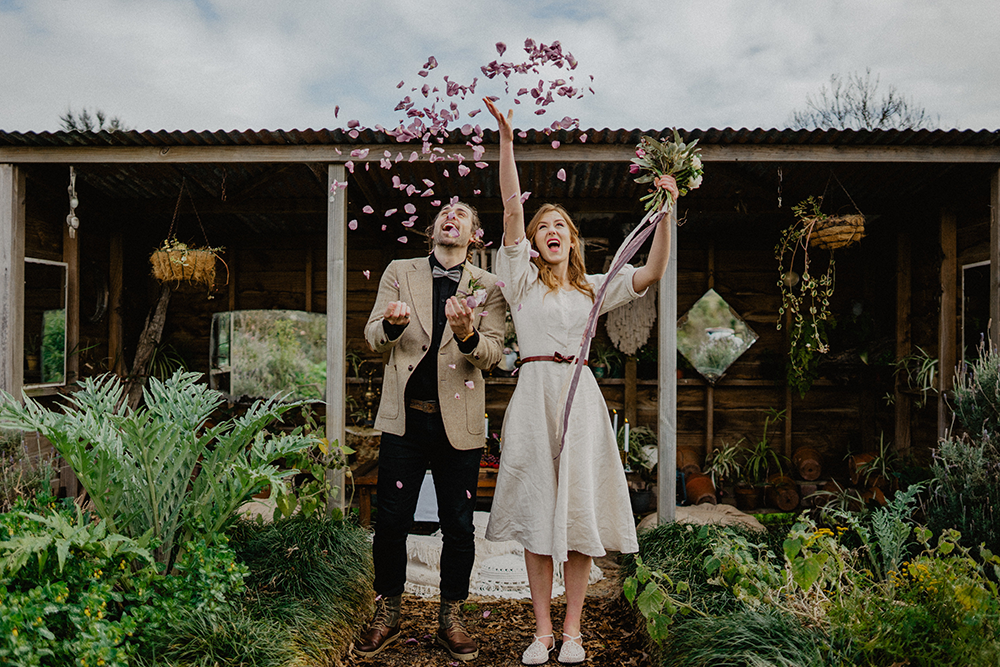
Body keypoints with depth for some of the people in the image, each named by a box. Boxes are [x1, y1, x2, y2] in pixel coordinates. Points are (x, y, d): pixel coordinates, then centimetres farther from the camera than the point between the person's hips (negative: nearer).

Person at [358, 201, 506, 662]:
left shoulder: (487, 287, 6)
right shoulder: (399, 273, 9)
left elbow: (493, 353, -3)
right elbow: (373, 337, 3)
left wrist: (467, 335, -25)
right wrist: (392, 325, -20)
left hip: (459, 423, 0)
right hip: (405, 417, 1)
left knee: (458, 527, 7)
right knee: (391, 521, 6)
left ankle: (451, 619, 25)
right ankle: (387, 615, 26)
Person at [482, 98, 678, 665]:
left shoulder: (593, 288, 16)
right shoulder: (523, 278, 9)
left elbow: (653, 272, 6)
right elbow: (512, 209, -1)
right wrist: (506, 138, -8)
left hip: (581, 395, 2)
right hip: (535, 390, -1)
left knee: (580, 508, 1)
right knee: (537, 507, 1)